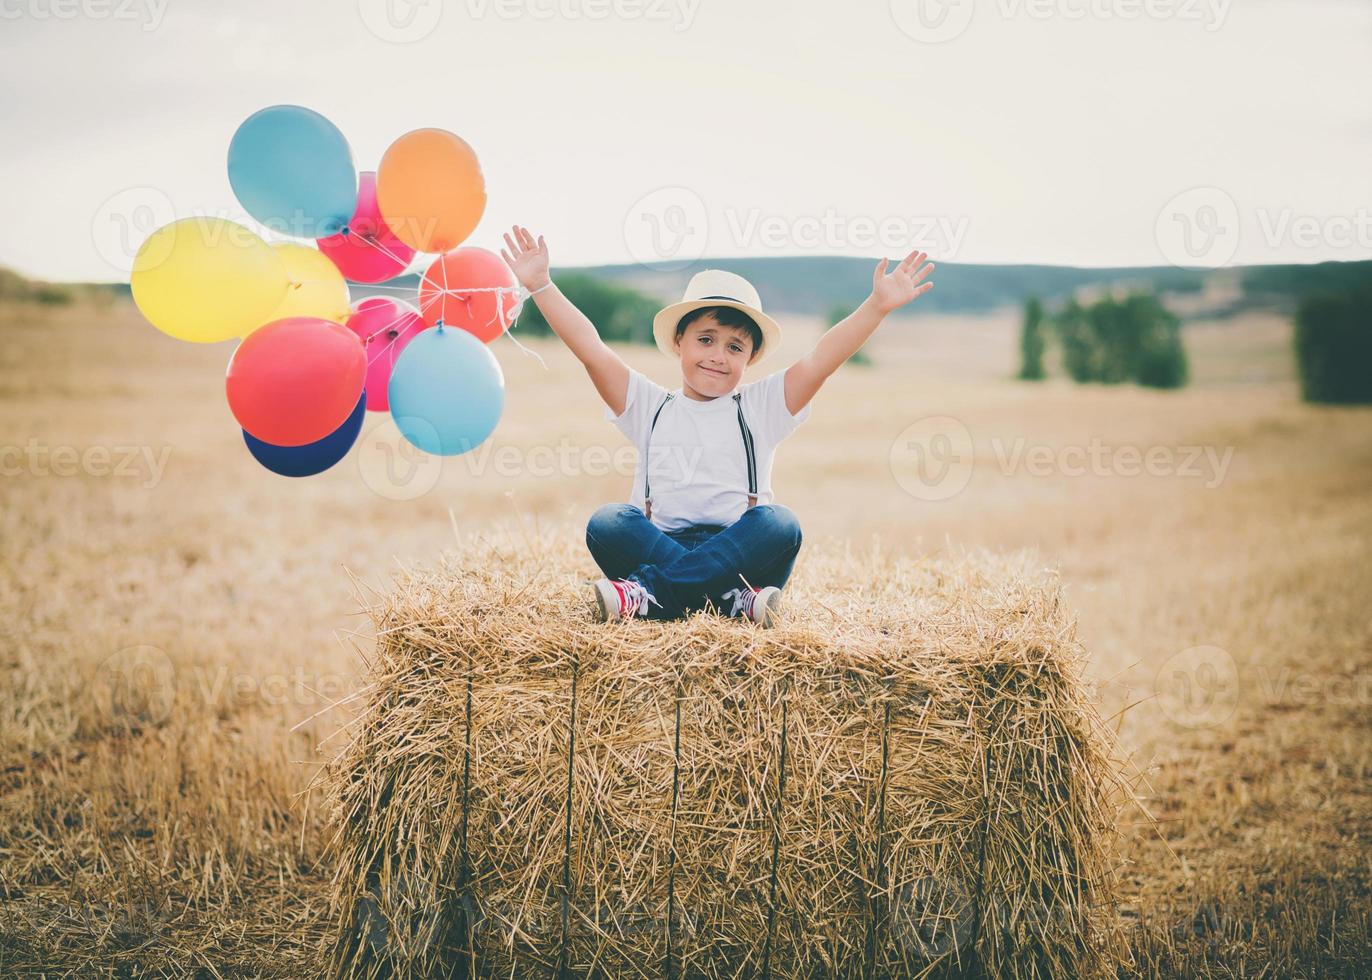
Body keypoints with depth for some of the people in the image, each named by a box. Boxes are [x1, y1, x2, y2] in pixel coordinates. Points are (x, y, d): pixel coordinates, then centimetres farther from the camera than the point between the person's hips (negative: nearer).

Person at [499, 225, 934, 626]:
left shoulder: (760, 407, 14)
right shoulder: (650, 407, 15)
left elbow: (820, 360, 3)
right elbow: (590, 349, 7)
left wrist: (878, 305, -8)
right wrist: (541, 285, 0)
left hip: (738, 550, 0)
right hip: (660, 542, 0)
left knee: (780, 523, -30)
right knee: (607, 523, -27)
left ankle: (648, 594, -34)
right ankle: (732, 600, -38)